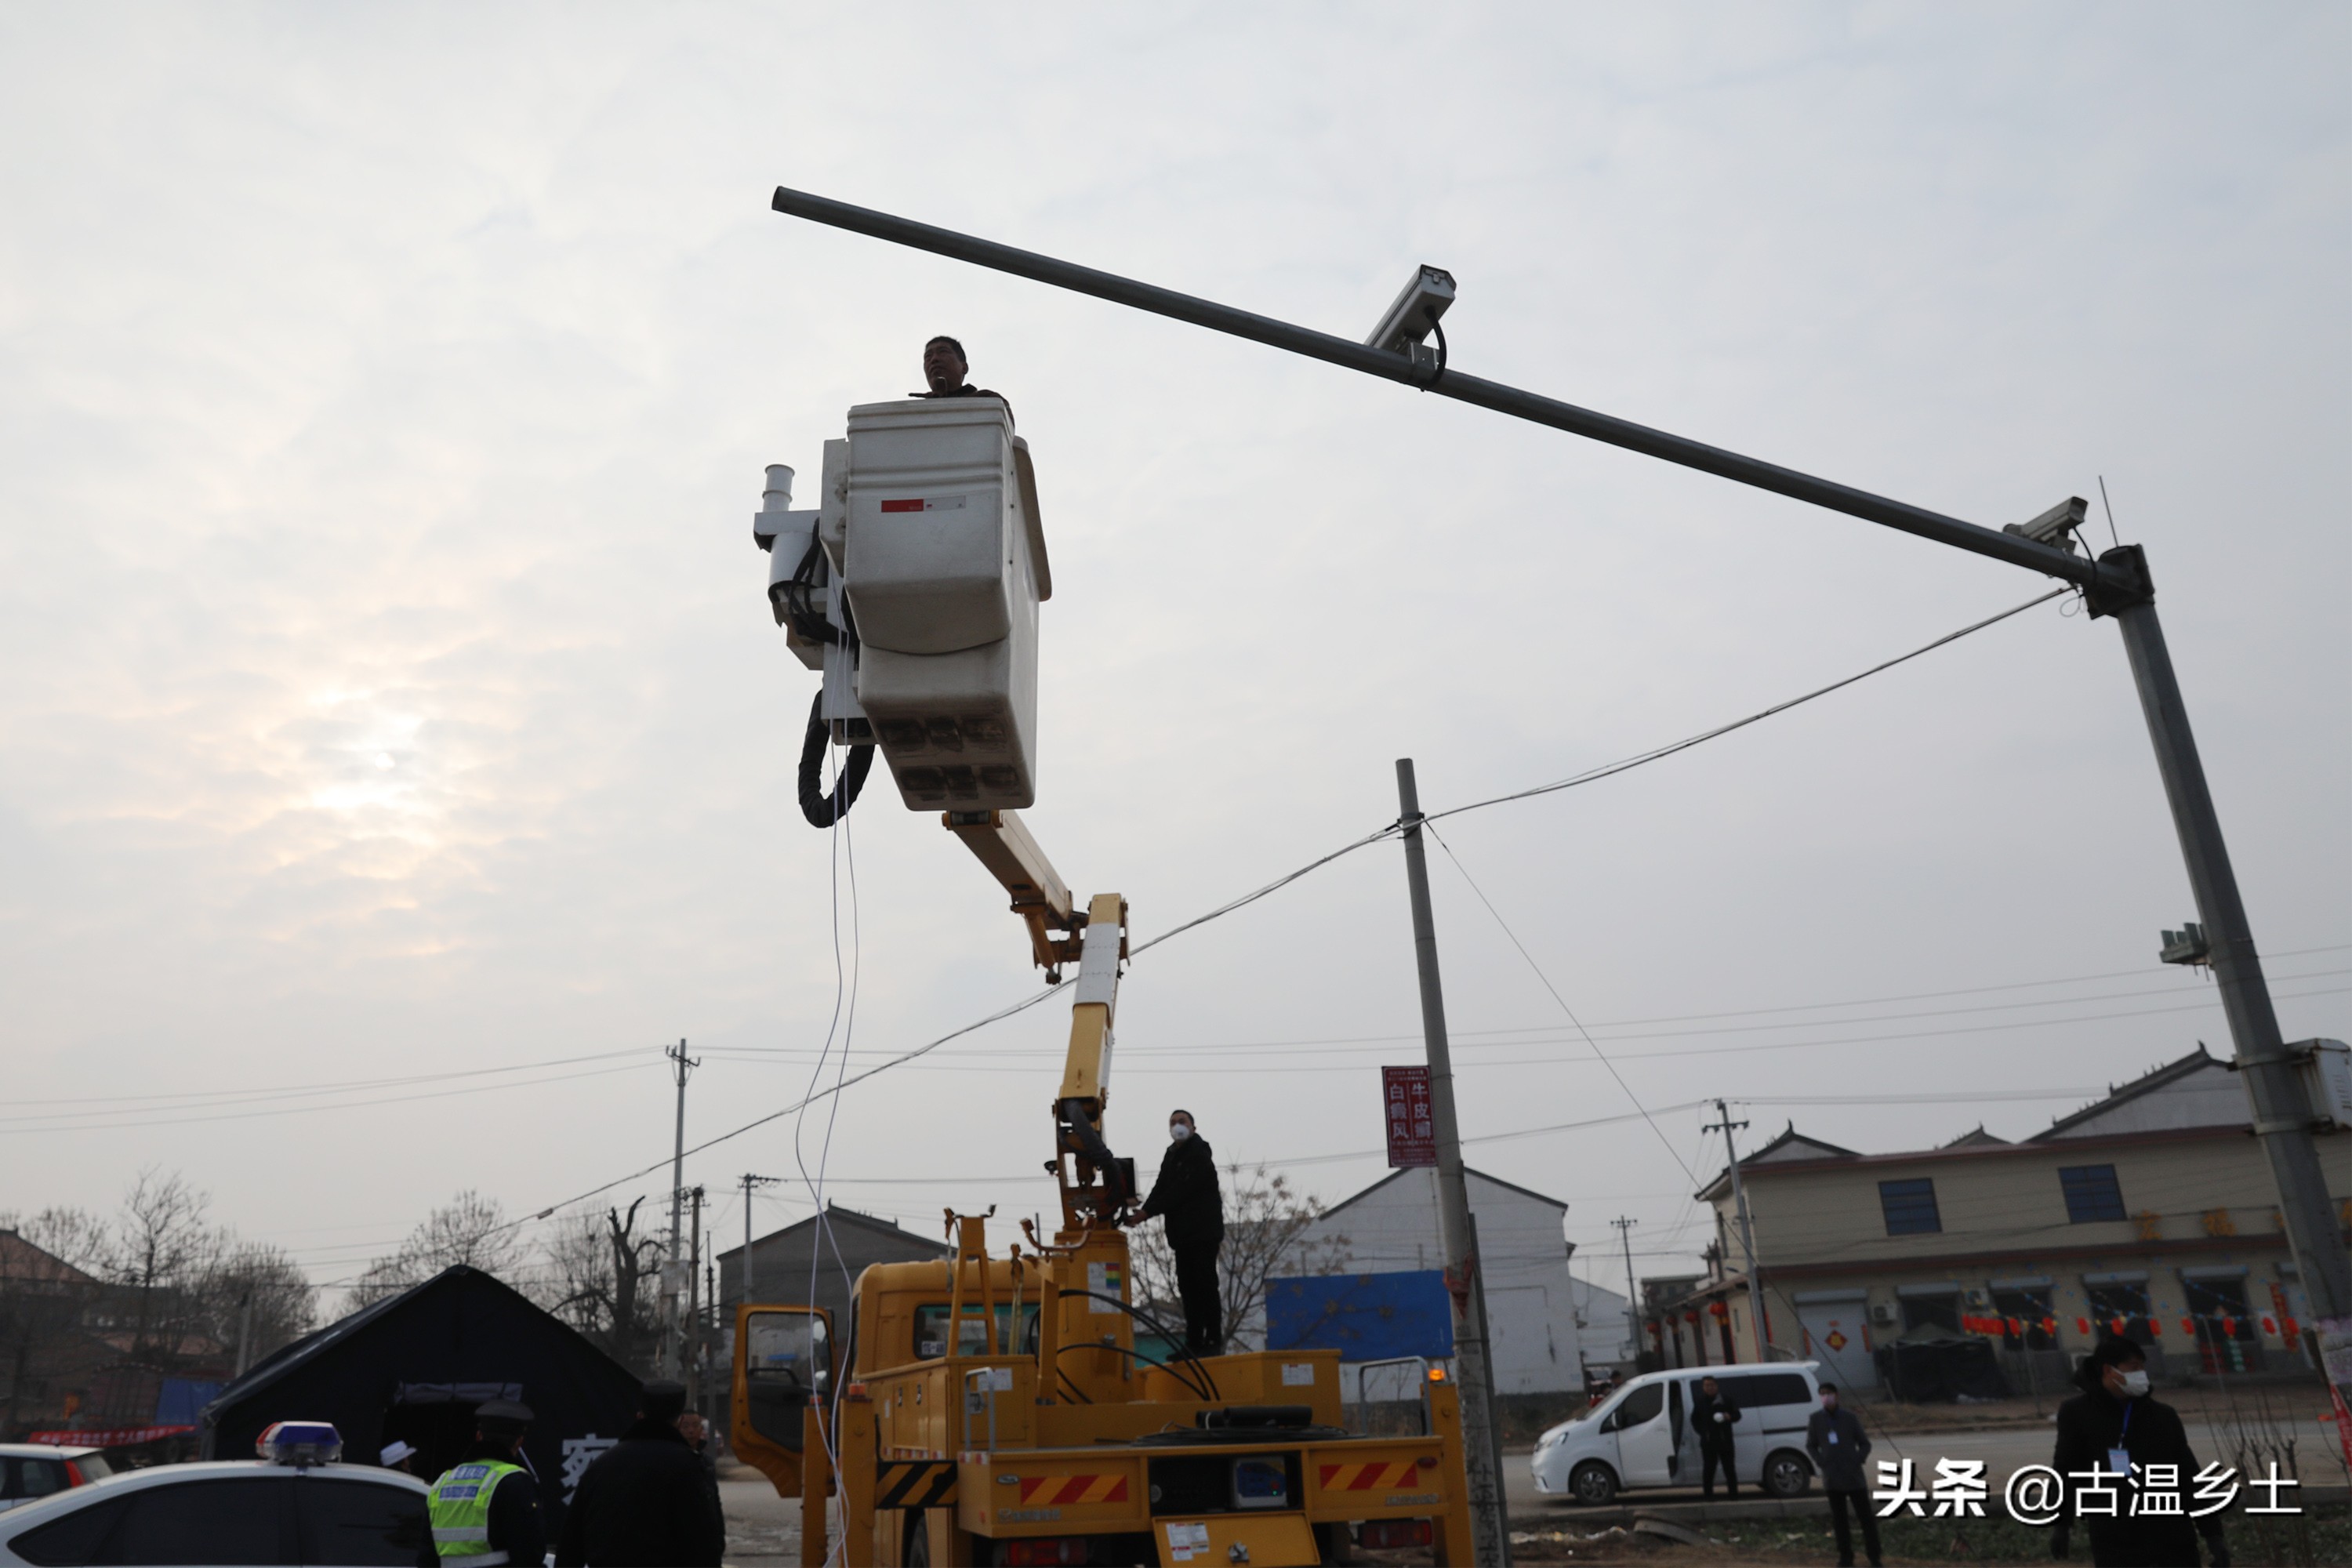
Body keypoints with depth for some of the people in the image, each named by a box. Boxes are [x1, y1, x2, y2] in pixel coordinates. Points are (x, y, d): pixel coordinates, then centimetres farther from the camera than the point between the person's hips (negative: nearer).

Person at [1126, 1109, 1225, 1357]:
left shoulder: (1199, 1155, -11)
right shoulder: (1172, 1155, 16)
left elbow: (1179, 1192, -19)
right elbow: (1161, 1188, 7)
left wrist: (1147, 1212, -21)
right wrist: (1142, 1211, -10)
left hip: (1203, 1231, -8)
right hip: (1182, 1232, 8)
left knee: (1205, 1284, -8)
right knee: (1187, 1286, 8)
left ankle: (1214, 1340, -4)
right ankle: (1194, 1342, 13)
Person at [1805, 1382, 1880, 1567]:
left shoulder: (1850, 1417, -1)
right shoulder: (1815, 1419, 2)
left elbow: (1865, 1444, 6)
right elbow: (1811, 1445, 11)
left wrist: (1857, 1461, -8)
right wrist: (1821, 1463, -4)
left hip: (1854, 1476, -1)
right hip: (1832, 1478, 1)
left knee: (1866, 1517, 1)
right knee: (1839, 1520, 6)